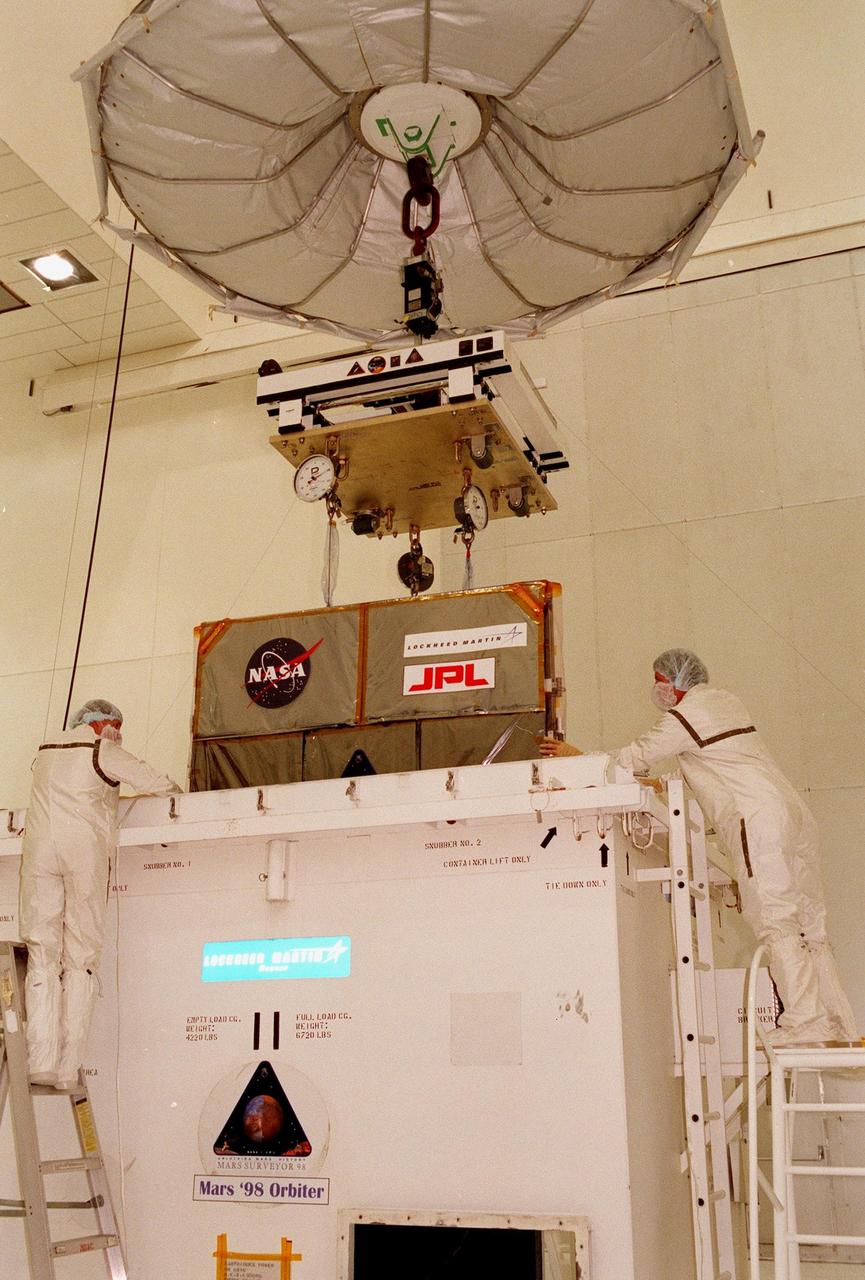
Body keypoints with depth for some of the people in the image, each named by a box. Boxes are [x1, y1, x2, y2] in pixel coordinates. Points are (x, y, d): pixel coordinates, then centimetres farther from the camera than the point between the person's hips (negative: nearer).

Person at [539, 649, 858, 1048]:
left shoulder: (684, 715, -4)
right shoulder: (726, 701, 23)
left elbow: (634, 758, 0)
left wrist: (579, 757, 12)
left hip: (758, 819, -9)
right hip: (793, 810, 9)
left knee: (777, 925, -10)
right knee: (808, 924, 7)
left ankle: (806, 1026, -13)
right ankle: (838, 1027, 8)